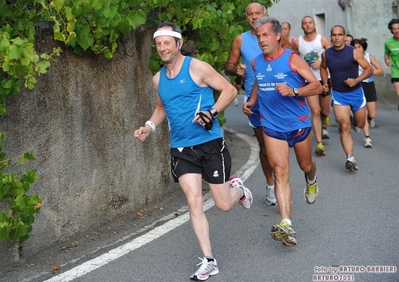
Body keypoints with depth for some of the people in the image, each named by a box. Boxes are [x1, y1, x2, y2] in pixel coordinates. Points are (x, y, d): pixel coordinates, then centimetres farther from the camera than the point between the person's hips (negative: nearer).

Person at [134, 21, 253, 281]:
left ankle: (238, 188, 38)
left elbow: (230, 90, -7)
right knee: (194, 203, -8)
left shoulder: (197, 67, -8)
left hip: (211, 144, -4)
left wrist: (212, 112, -22)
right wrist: (150, 126, 6)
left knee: (224, 204, 1)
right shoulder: (158, 79, 9)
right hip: (181, 149, 4)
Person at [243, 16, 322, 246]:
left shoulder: (292, 59, -12)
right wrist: (251, 101, 9)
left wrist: (293, 91, -29)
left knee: (305, 165, 18)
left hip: (299, 123, -2)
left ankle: (311, 181, 59)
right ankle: (287, 225, -21)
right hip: (272, 126, 2)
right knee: (280, 172, -12)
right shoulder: (257, 63, 3)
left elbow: (317, 86, -14)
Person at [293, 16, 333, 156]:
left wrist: (322, 63, -18)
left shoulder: (322, 40, -5)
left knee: (325, 111, 15)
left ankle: (324, 127, 49)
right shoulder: (297, 42, -3)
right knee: (315, 111, -12)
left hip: (323, 79, 1)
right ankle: (319, 143, -12)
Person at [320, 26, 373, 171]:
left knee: (360, 124, 16)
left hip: (356, 92, 0)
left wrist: (357, 80, -25)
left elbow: (369, 69, -10)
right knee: (344, 127, -13)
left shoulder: (354, 52, -14)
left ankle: (353, 119, 53)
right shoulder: (326, 54, -5)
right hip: (338, 94, 0)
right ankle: (350, 158, -15)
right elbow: (323, 68, 17)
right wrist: (325, 83, 3)